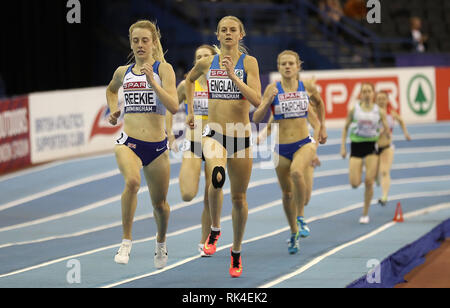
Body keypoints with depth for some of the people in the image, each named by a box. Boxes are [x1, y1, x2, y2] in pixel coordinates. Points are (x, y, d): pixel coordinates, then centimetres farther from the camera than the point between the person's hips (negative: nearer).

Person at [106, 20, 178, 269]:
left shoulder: (163, 69, -3)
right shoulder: (123, 72, 8)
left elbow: (173, 107, -16)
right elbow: (111, 90, 33)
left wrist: (152, 80, -22)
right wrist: (113, 110, 16)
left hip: (157, 146, 0)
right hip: (129, 143, 0)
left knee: (159, 203, 12)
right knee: (132, 181, -32)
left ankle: (161, 243, 44)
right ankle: (126, 241, -23)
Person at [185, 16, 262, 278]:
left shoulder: (249, 62, -4)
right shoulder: (207, 63, 4)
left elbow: (257, 100, -16)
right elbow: (190, 80, 28)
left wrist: (233, 75, -22)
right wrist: (190, 111, 22)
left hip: (241, 136, 0)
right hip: (214, 134, 0)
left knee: (239, 197, 8)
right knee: (216, 178, -31)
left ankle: (237, 252, 26)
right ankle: (214, 230, -7)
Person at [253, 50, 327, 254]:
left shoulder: (307, 87, -1)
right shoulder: (273, 89, -6)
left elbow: (319, 103, 22)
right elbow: (256, 119, -12)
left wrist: (320, 128, 24)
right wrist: (268, 102, -27)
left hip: (304, 144, -1)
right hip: (281, 148, 1)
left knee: (297, 172, -32)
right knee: (287, 192, 10)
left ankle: (300, 216, -12)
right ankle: (294, 233, 30)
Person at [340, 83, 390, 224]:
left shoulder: (379, 111, 2)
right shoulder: (354, 109, 1)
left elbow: (386, 130, 10)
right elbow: (346, 128, 7)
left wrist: (385, 131, -11)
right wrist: (343, 146, 1)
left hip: (371, 146, 0)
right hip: (356, 145, 0)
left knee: (369, 182, -7)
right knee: (354, 183, -10)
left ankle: (365, 213, 6)